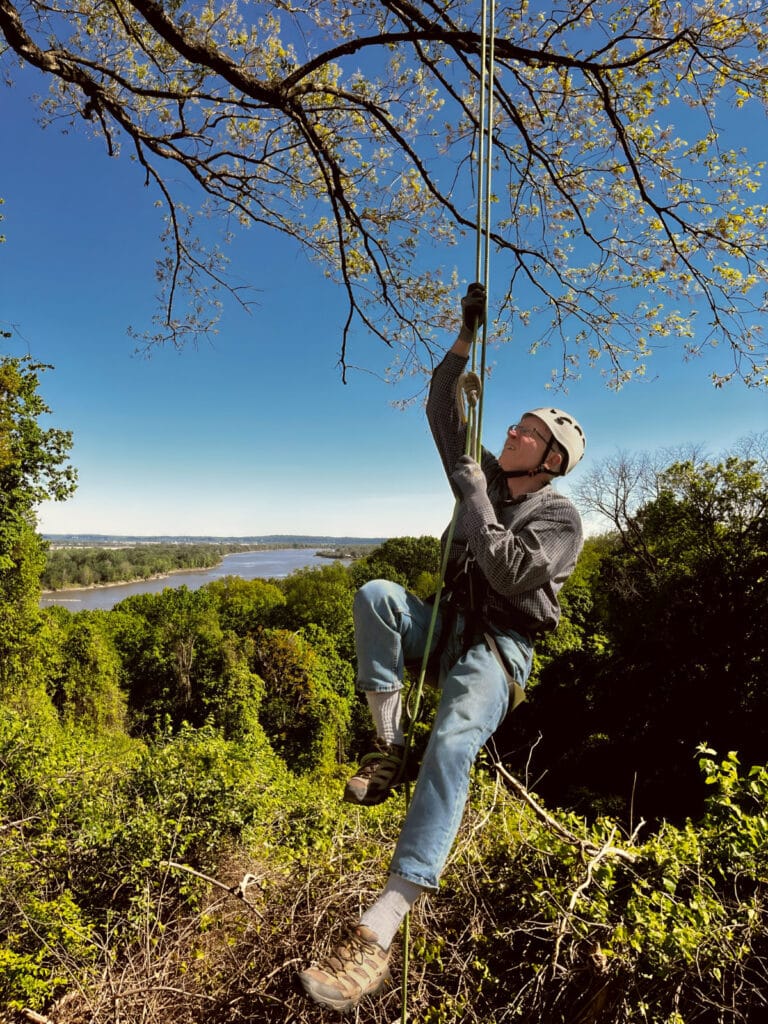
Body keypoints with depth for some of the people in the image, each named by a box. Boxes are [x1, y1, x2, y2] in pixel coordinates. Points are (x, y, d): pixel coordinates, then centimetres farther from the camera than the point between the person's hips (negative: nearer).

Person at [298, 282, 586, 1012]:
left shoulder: (561, 519, -4)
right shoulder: (487, 476, 13)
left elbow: (510, 572, -22)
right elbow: (441, 411, 12)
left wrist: (474, 497, -16)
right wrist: (466, 336, 8)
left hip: (498, 648, -5)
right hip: (447, 625, 6)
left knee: (452, 744, -33)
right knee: (376, 593, -26)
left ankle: (380, 928, -35)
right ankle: (387, 745, -21)